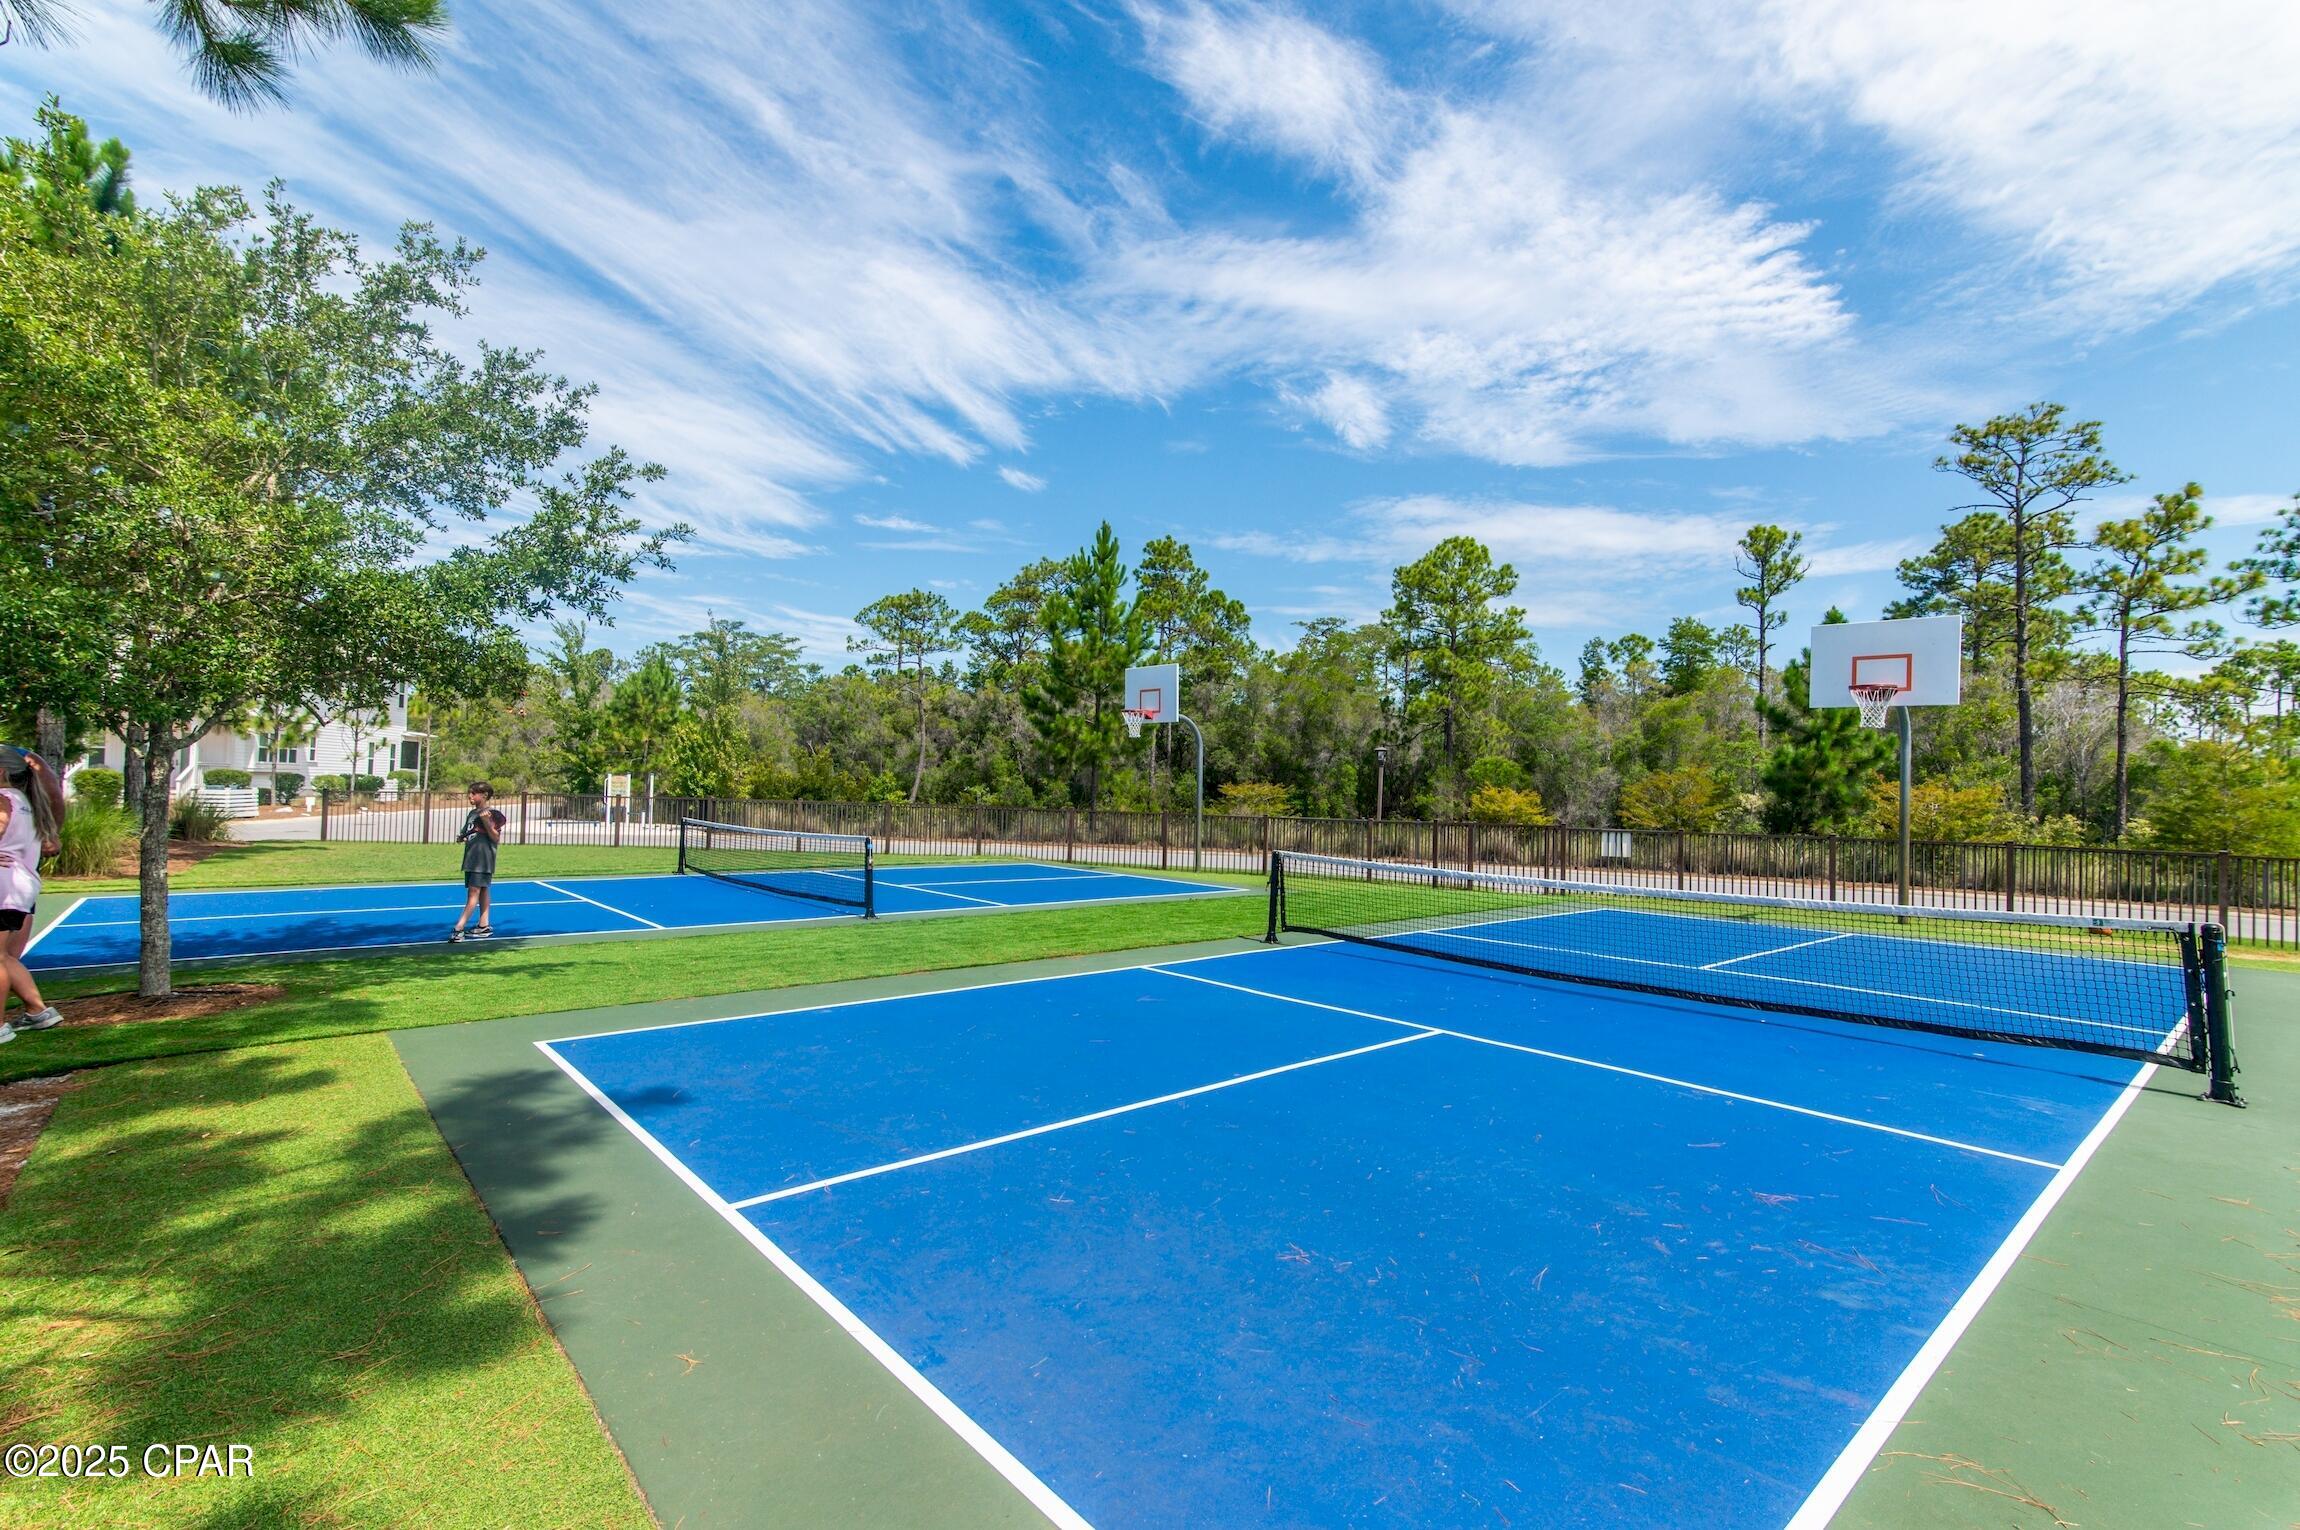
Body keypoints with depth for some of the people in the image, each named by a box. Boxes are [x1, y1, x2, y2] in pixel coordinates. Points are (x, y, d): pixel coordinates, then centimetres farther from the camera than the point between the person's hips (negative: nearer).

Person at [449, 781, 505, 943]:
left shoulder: (492, 814, -10)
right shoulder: (472, 813, 13)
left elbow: (496, 838, -13)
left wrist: (487, 822, -25)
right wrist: (461, 838, 3)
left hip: (483, 860, -8)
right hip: (471, 858, 8)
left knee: (474, 891, -10)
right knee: (483, 891, 12)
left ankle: (459, 928, -15)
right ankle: (483, 926, 17)